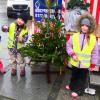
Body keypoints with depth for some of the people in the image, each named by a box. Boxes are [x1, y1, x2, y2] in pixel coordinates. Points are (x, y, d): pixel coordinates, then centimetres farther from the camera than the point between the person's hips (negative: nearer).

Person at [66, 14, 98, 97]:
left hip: (85, 64, -2)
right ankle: (72, 86, 47)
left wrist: (93, 64, -2)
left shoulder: (93, 39, -11)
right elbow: (68, 45, 2)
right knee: (74, 76, 24)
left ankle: (78, 90, 30)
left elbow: (95, 52, -4)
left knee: (82, 78, 12)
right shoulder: (74, 36, -9)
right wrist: (72, 54, -13)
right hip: (75, 62, 2)